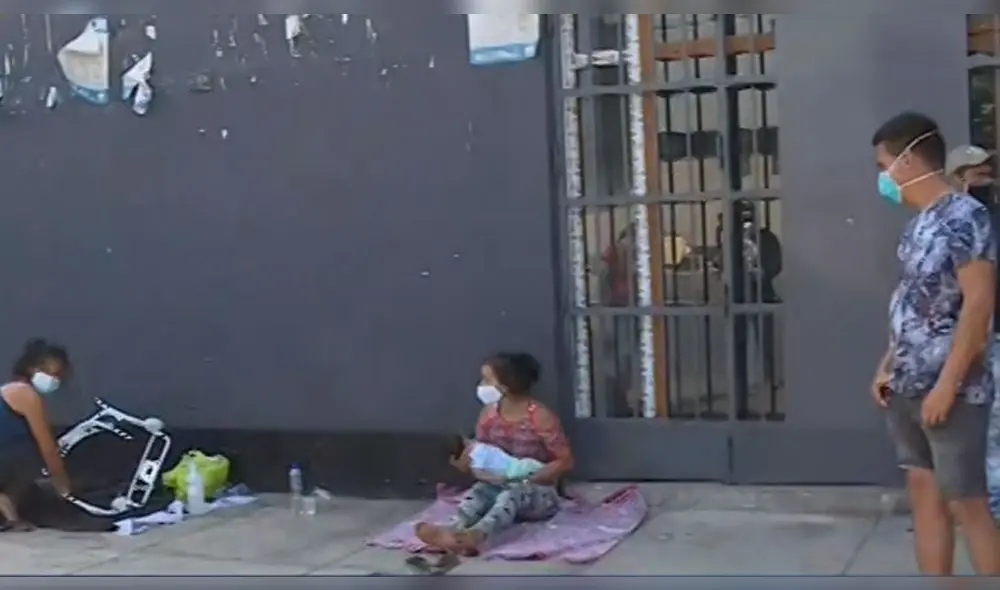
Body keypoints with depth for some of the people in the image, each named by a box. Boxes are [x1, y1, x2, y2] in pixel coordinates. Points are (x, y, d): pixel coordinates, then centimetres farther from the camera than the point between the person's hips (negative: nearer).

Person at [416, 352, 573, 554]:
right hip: (500, 486, 4)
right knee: (478, 490, -29)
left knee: (512, 493, -38)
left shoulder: (540, 416, -13)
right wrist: (464, 461, -18)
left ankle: (476, 535, -66)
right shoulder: (488, 414, 3)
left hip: (538, 493, -4)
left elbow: (565, 461, -12)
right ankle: (454, 530, -61)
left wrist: (527, 480, -21)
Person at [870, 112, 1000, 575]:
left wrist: (946, 384, -21)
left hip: (952, 391, -9)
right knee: (924, 496, 11)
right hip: (907, 390, 9)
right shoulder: (918, 224, 12)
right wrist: (887, 366, 11)